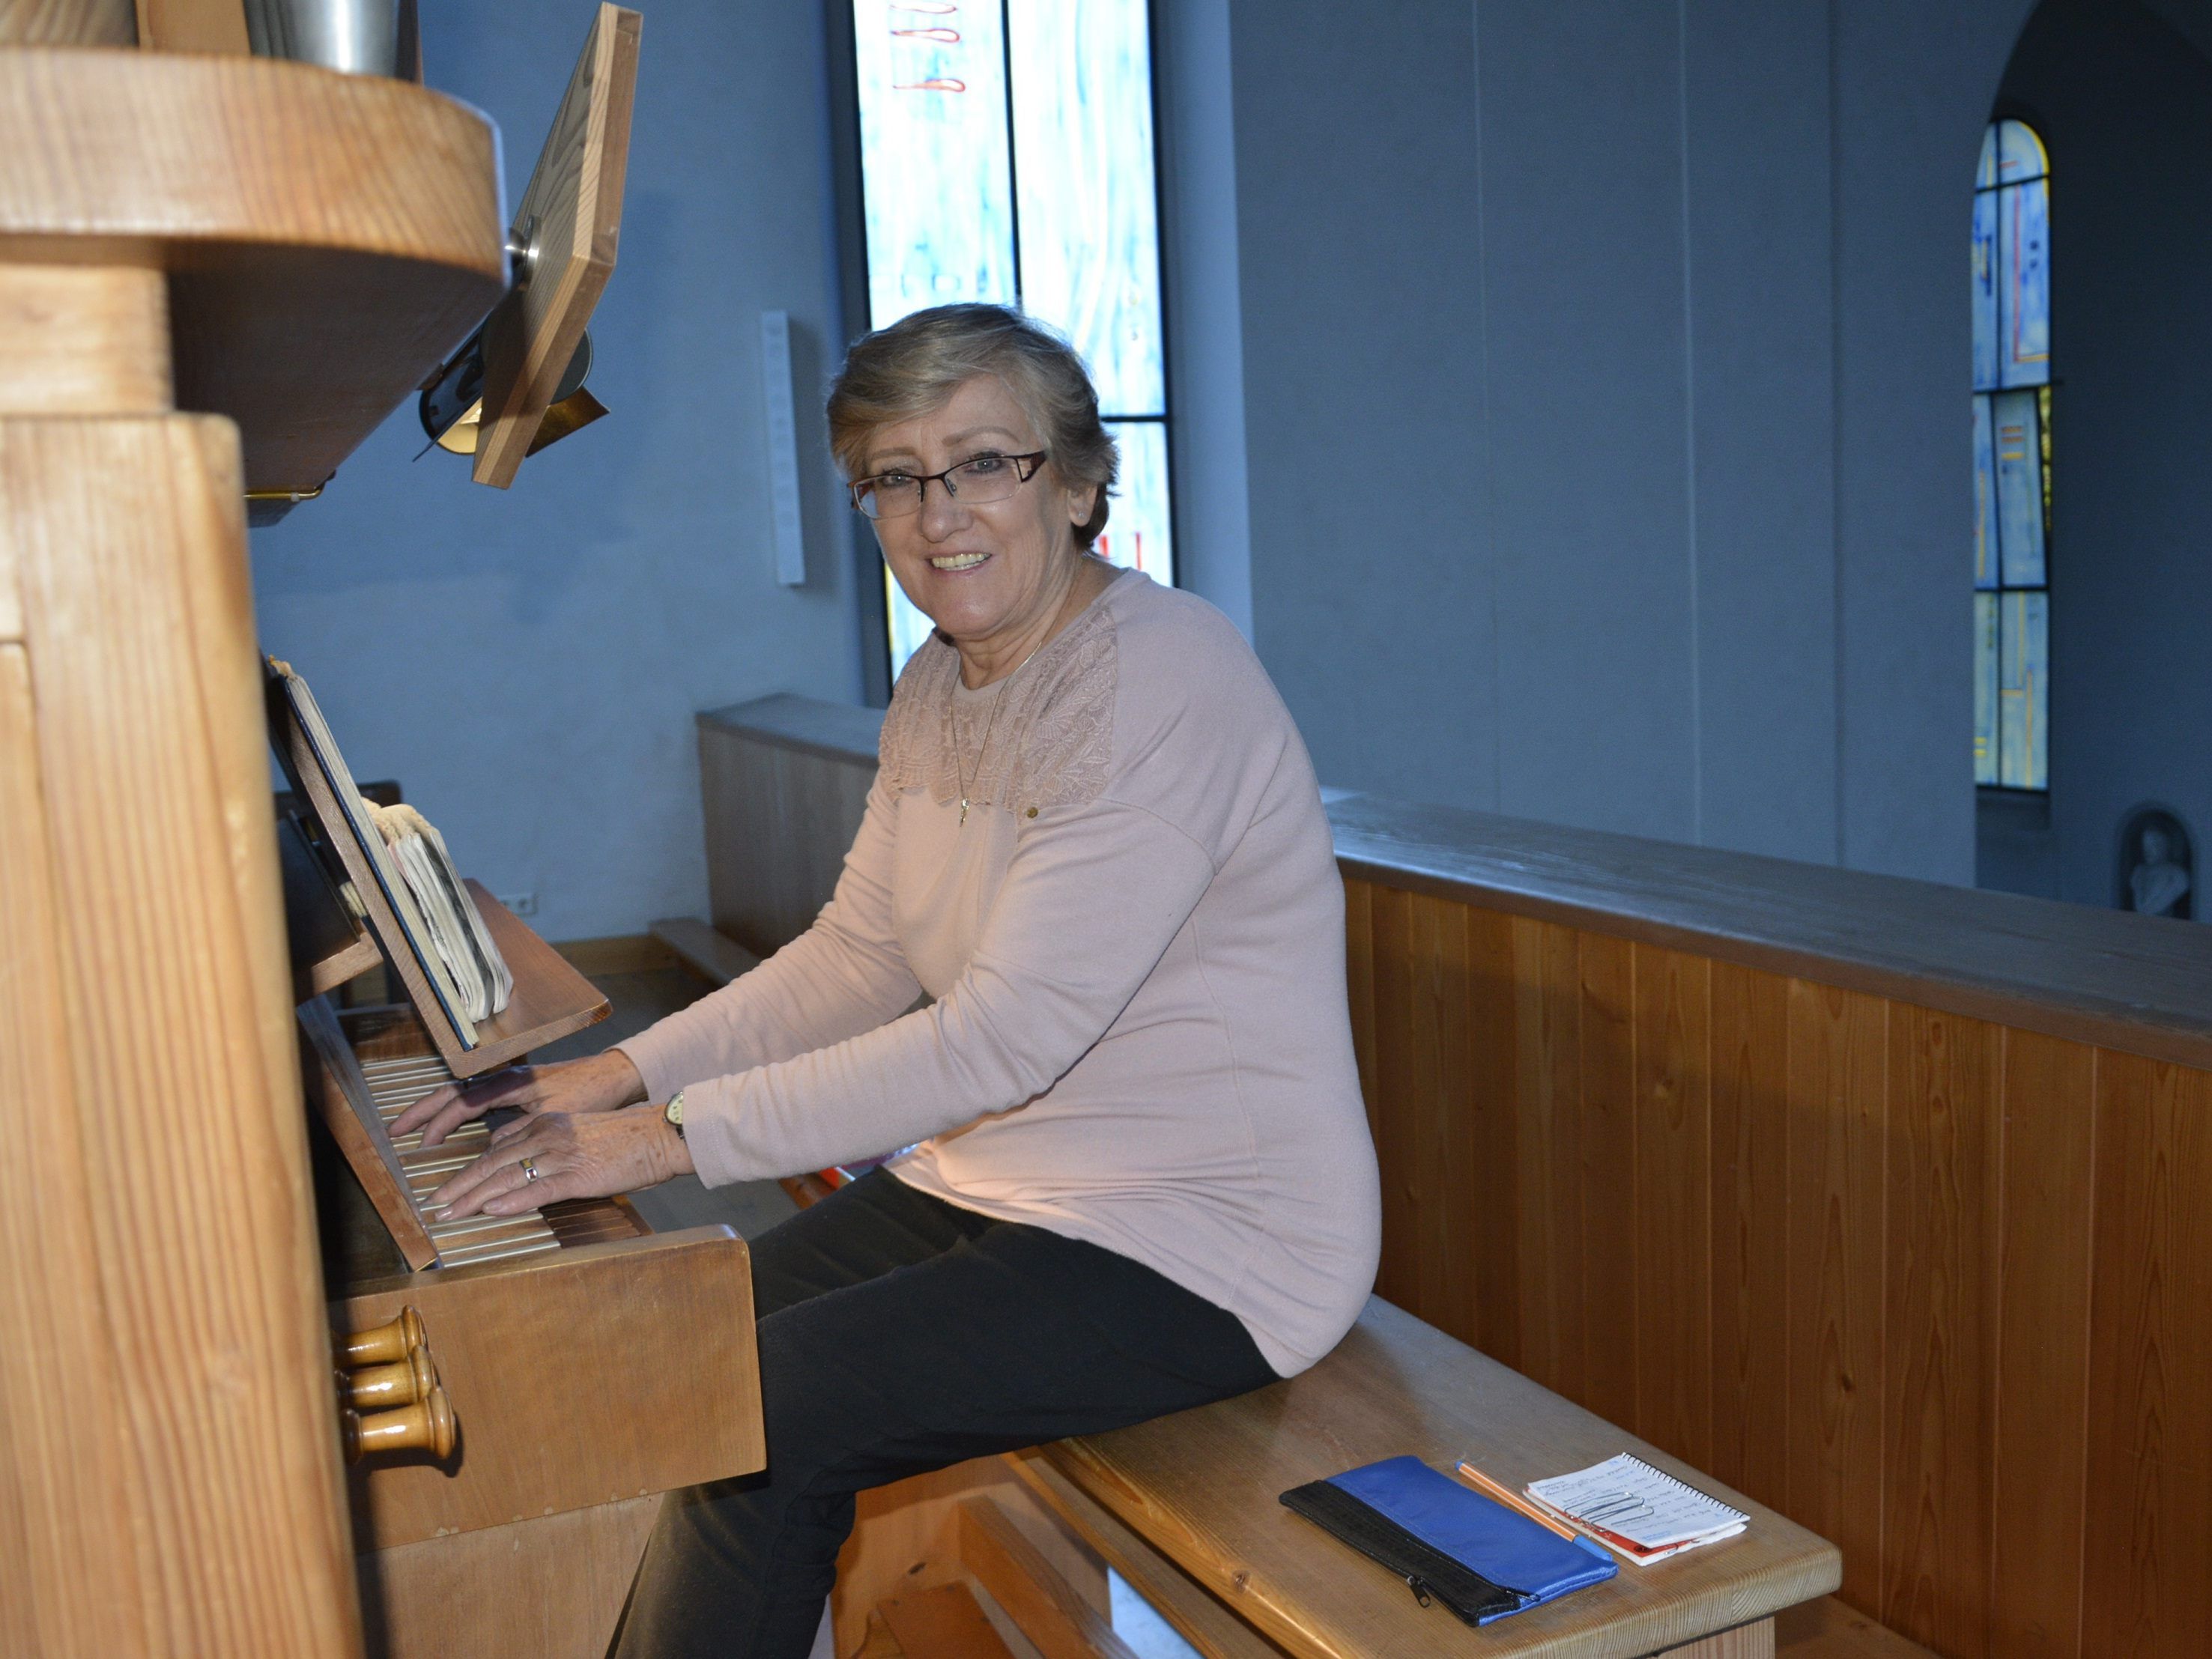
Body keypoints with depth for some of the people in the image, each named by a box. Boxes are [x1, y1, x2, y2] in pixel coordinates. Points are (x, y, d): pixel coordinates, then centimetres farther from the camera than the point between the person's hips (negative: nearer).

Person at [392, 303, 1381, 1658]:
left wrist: (677, 1136, -22)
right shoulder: (941, 688, 7)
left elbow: (997, 1044, -25)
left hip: (1200, 1246, -8)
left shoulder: (1165, 677, -22)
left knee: (767, 1419, -16)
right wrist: (625, 1074, -1)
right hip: (995, 1186, 8)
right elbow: (856, 958, 11)